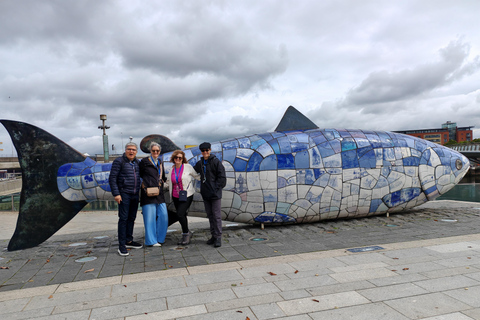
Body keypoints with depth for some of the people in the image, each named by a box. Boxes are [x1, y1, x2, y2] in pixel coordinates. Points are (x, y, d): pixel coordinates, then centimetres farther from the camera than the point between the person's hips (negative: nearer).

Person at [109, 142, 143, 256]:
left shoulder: (137, 162, 12)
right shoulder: (119, 161, -7)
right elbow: (112, 179, -10)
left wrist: (139, 191, 14)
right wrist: (116, 194, -17)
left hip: (135, 195, 6)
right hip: (124, 194, -6)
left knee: (132, 218, 12)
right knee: (123, 219, -6)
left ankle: (129, 241, 23)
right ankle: (121, 245, -1)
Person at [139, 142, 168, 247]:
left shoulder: (160, 162, 18)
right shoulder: (144, 161, 0)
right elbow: (139, 175, 2)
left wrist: (163, 181, 12)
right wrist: (144, 185, -6)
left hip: (159, 193, 6)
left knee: (163, 215, 2)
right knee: (150, 217, -4)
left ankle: (160, 237, 18)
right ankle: (151, 241, 5)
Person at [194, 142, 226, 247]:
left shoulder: (216, 162, -7)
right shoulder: (199, 163, 11)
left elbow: (222, 177, -9)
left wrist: (216, 187, -13)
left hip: (215, 193, -6)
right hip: (205, 194, 6)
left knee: (216, 215, -4)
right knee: (210, 215, 12)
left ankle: (218, 237, 2)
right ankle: (213, 235, 22)